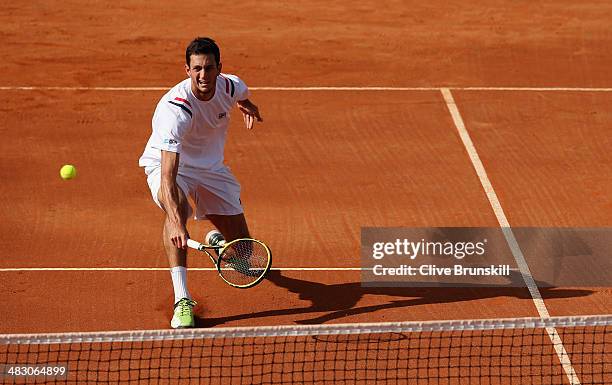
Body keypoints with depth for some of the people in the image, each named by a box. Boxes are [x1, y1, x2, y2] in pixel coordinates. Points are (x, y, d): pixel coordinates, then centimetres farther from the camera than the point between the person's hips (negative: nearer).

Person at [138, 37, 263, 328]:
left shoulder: (231, 86, -19)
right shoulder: (175, 109, -38)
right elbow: (168, 175, -46)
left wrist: (248, 107, -9)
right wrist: (176, 222, -59)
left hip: (210, 165, 5)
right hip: (167, 165, -5)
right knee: (177, 208, -42)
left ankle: (217, 238, 49)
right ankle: (182, 300, -40)